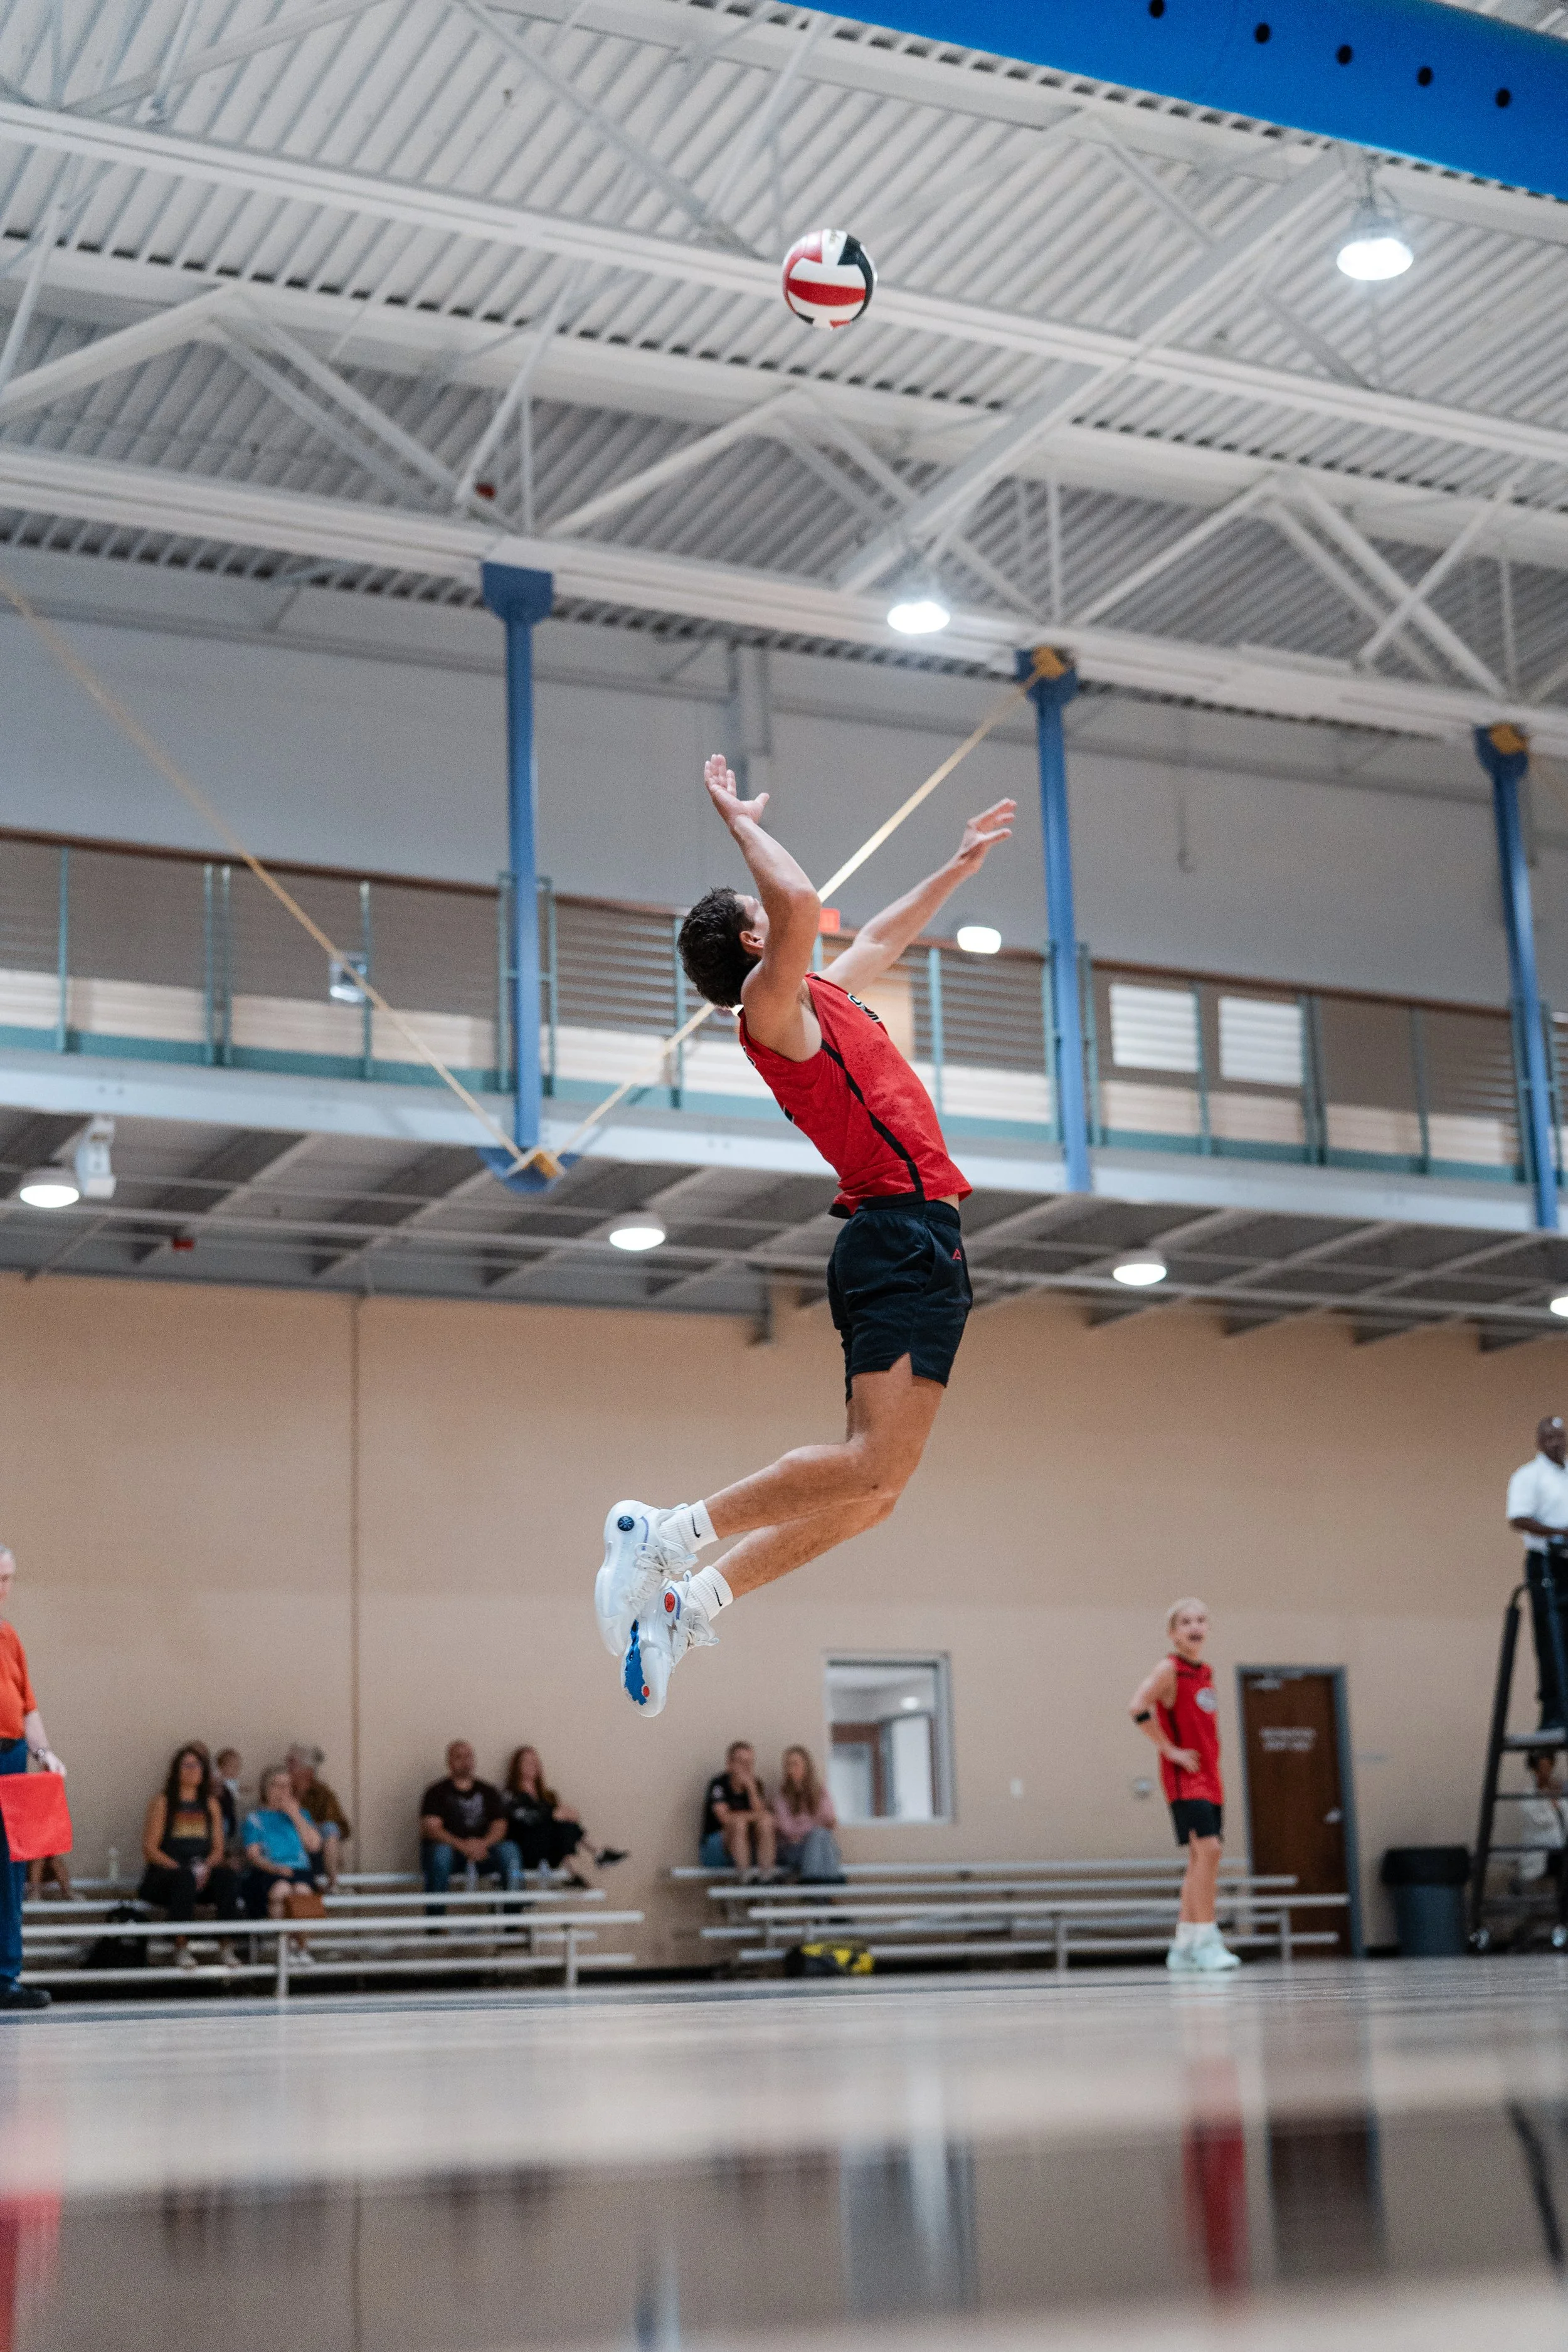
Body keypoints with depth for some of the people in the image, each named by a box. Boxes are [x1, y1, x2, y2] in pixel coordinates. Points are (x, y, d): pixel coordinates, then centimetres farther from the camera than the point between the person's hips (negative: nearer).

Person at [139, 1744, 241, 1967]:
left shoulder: (211, 1804, 18)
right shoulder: (162, 1802, 5)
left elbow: (218, 1847, 12)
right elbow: (150, 1848, -3)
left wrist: (206, 1867, -11)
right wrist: (179, 1868, -17)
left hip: (203, 1872, 4)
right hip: (165, 1872, -4)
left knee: (228, 1876, -29)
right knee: (184, 1878, -39)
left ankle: (228, 1946, -32)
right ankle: (182, 1947, -38)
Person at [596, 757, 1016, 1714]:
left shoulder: (820, 996, 23)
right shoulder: (773, 1001, -4)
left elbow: (881, 936, 42)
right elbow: (802, 901, -23)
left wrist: (962, 864, 47)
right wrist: (743, 821, -8)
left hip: (907, 1244, 9)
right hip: (907, 1231, -9)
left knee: (871, 1491, 6)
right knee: (875, 1466, -19)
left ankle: (691, 1600, 5)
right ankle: (665, 1537, -15)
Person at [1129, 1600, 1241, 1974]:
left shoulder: (1206, 1673, 15)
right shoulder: (1169, 1669, -9)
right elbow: (1138, 1708, -22)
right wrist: (1171, 1750, -19)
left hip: (1209, 1778, 8)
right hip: (1184, 1776, -8)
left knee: (1201, 1860, 8)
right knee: (1208, 1848, -20)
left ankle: (1183, 1947, 14)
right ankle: (1206, 1940, -18)